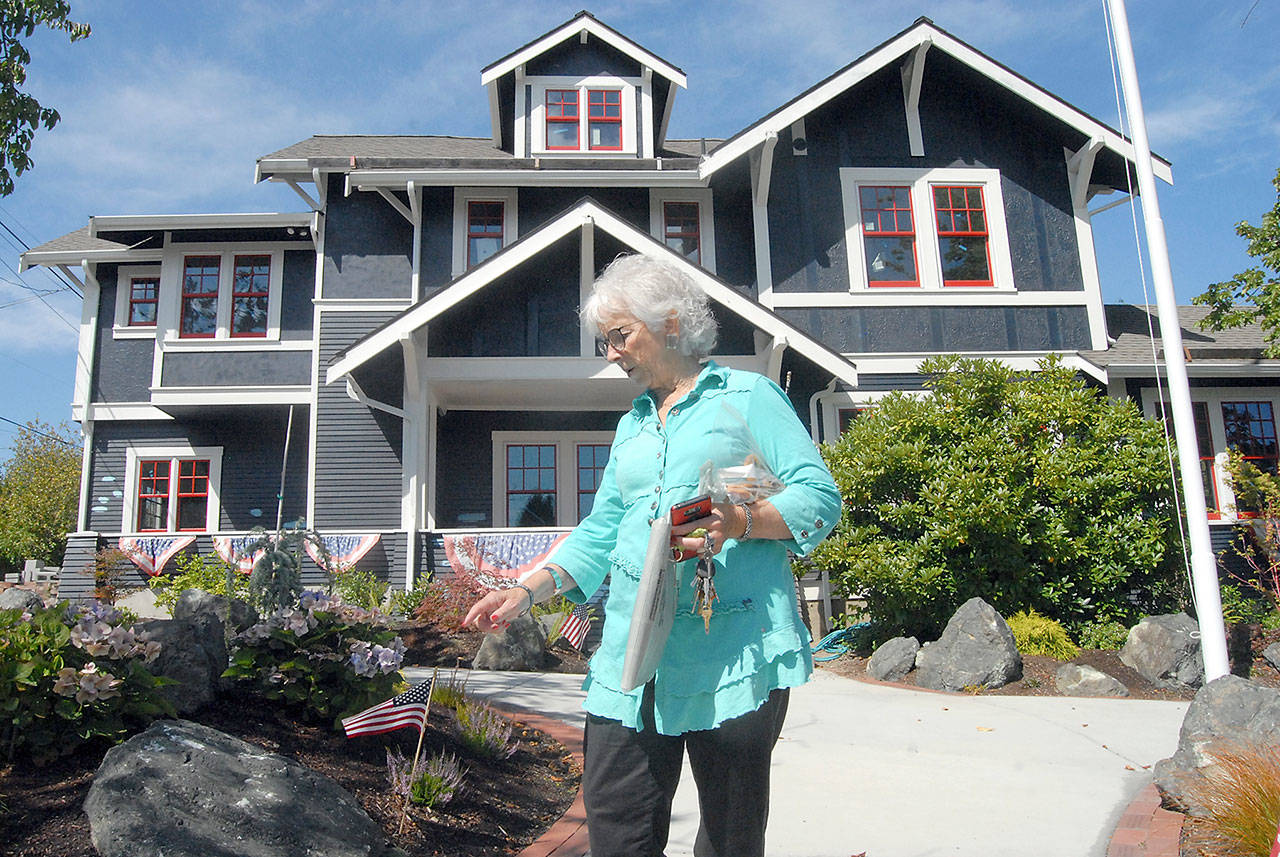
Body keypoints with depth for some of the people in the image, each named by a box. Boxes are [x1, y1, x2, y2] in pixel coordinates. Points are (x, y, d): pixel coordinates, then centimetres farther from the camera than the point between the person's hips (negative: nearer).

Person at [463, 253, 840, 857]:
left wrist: (740, 522, -22)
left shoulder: (749, 396, 4)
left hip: (733, 647, -5)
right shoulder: (631, 426, 23)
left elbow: (819, 496, -5)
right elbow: (601, 530, 21)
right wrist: (528, 591, 9)